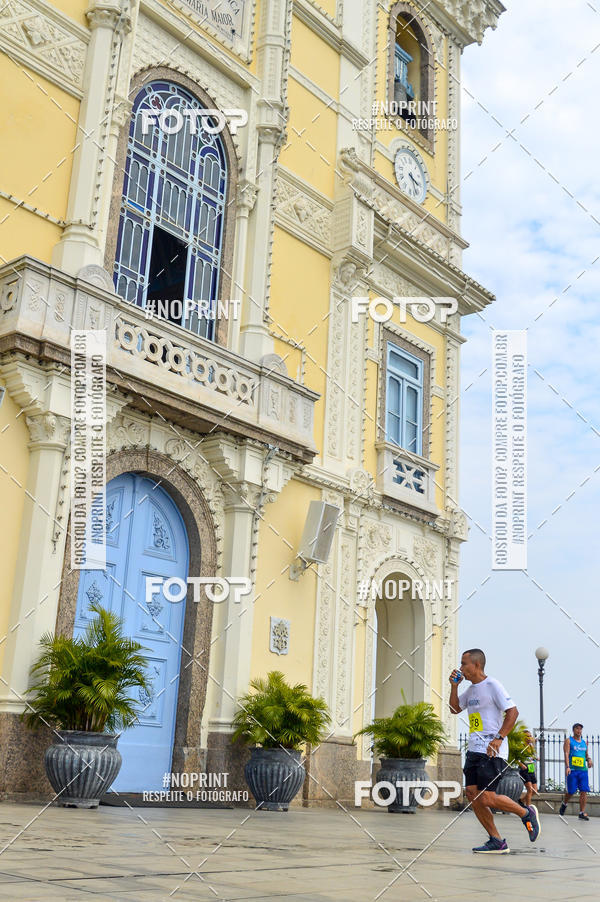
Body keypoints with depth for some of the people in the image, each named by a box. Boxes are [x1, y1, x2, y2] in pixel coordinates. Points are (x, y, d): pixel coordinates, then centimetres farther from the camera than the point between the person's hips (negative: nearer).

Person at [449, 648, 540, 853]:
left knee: (486, 798, -13)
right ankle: (497, 842, 10)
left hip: (492, 752, -9)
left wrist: (498, 738, -21)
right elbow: (455, 708, 26)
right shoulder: (471, 689, 16)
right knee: (472, 795, 1)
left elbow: (513, 712, -14)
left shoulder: (492, 685, -9)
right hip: (474, 751, 9)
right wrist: (454, 686, 11)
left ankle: (526, 813, 11)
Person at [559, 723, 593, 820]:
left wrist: (589, 759, 1)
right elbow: (566, 754, -8)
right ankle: (564, 804, 27)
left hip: (583, 769, 4)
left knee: (584, 791, -6)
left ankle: (582, 813, -1)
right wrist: (567, 767, -21)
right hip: (572, 769, -4)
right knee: (571, 791, -1)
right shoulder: (568, 740, 2)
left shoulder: (584, 742, 17)